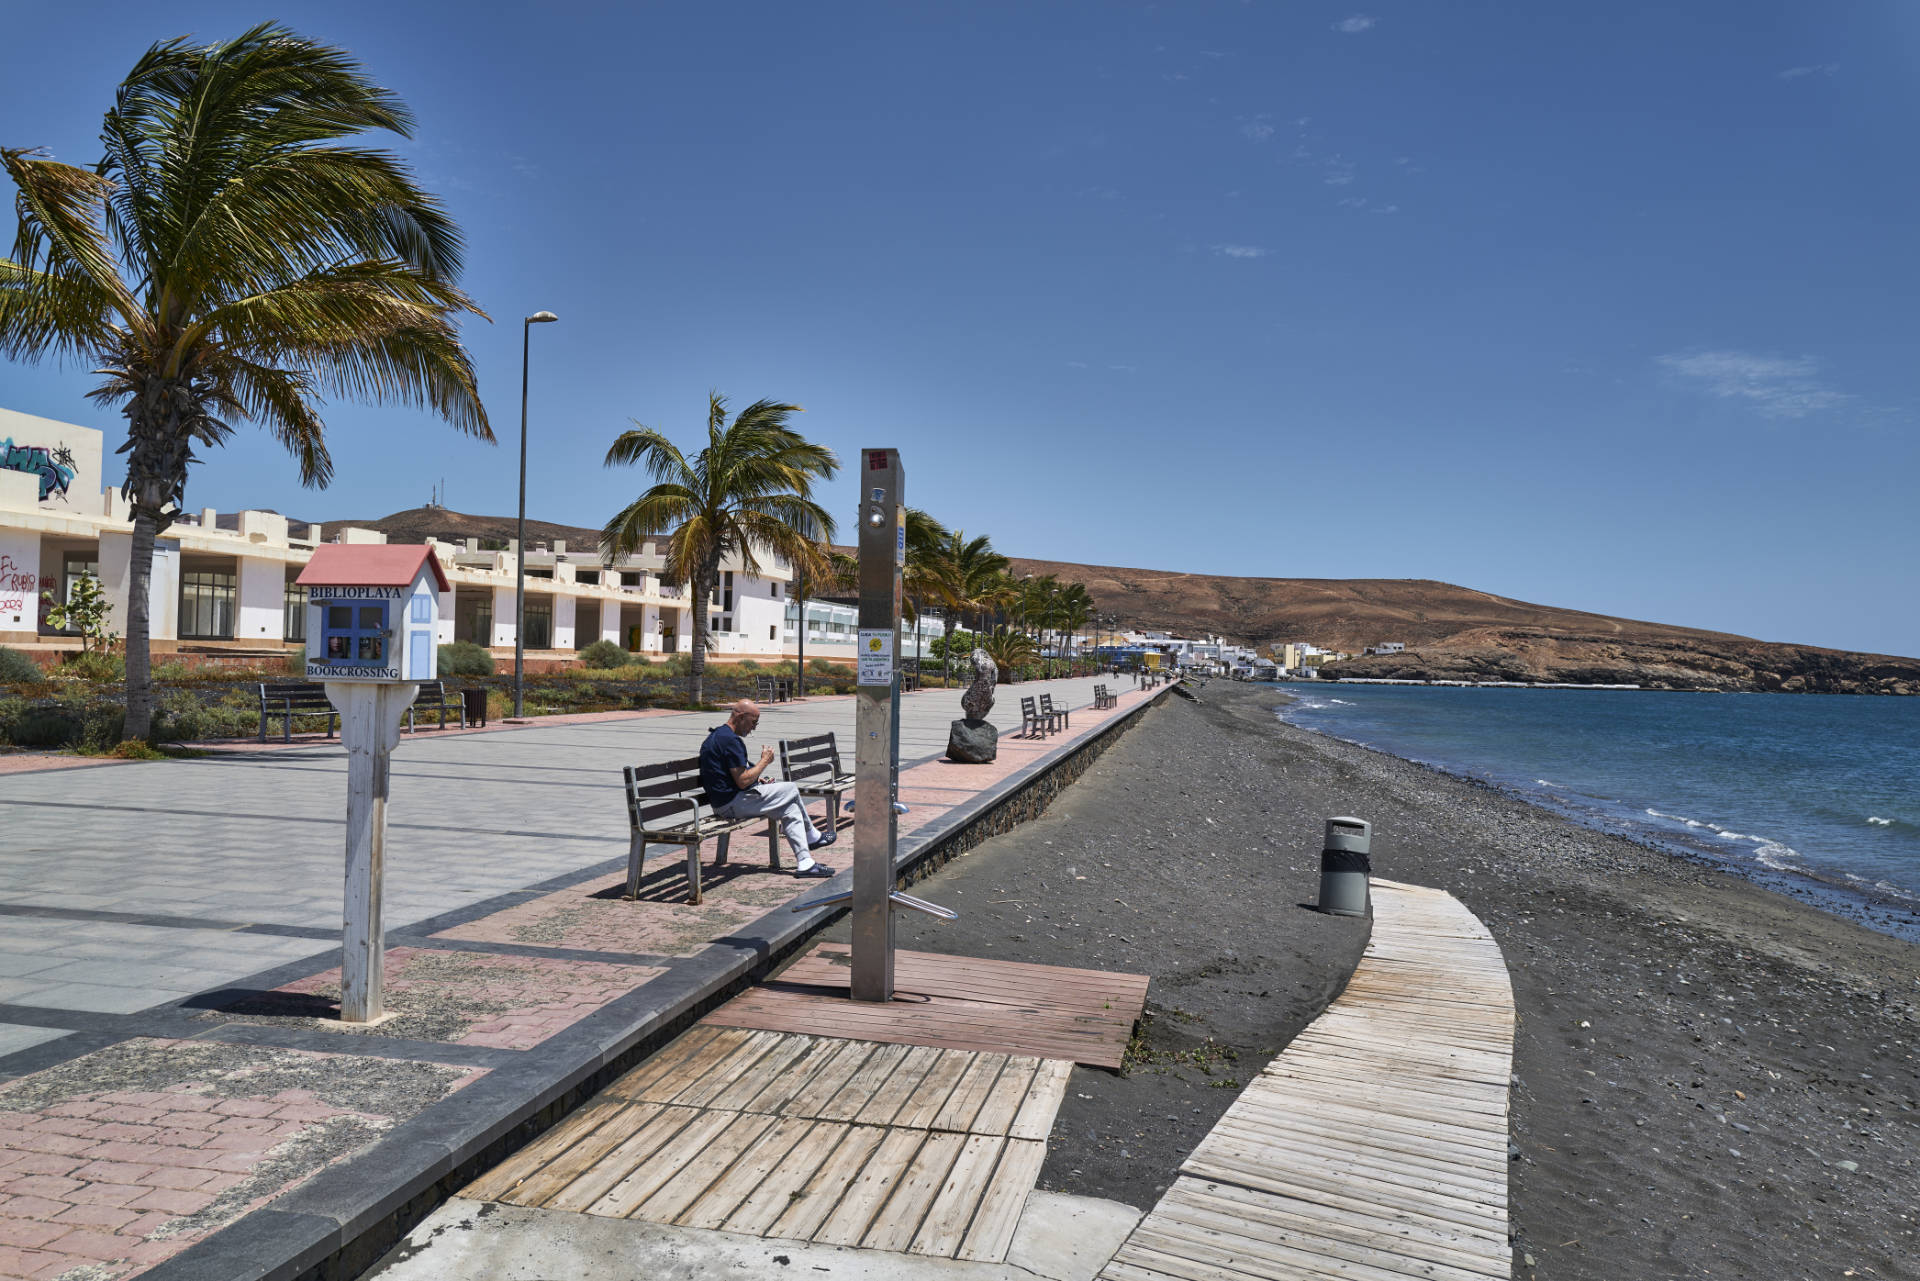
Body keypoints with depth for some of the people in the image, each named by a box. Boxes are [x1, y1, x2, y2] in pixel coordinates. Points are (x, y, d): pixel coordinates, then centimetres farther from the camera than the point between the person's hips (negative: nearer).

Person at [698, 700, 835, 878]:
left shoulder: (716, 736, 17)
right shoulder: (730, 739, -19)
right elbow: (742, 781, -22)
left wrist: (756, 780, 15)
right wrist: (764, 761, -8)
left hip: (723, 802, 11)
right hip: (732, 804, -11)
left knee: (790, 807, 8)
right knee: (791, 790, -1)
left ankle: (805, 862, 4)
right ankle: (812, 836, 18)